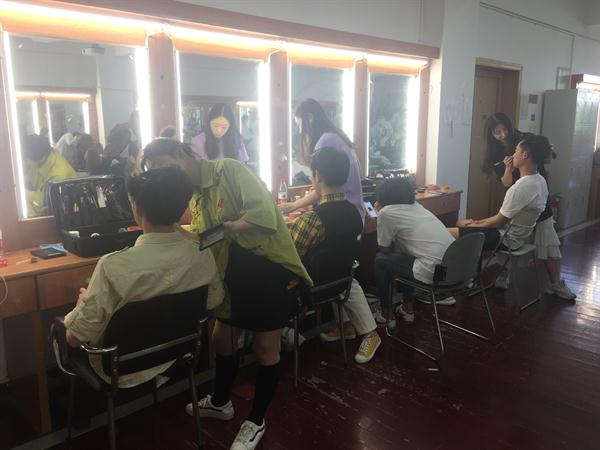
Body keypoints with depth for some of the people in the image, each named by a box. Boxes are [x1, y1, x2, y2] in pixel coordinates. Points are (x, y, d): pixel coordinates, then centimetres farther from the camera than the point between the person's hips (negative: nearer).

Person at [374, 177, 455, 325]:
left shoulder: (386, 213, -3)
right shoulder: (415, 205, 18)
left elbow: (385, 249, 9)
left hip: (434, 272, -8)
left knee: (381, 260, 11)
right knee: (402, 253, 30)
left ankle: (386, 315, 21)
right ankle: (407, 309, 38)